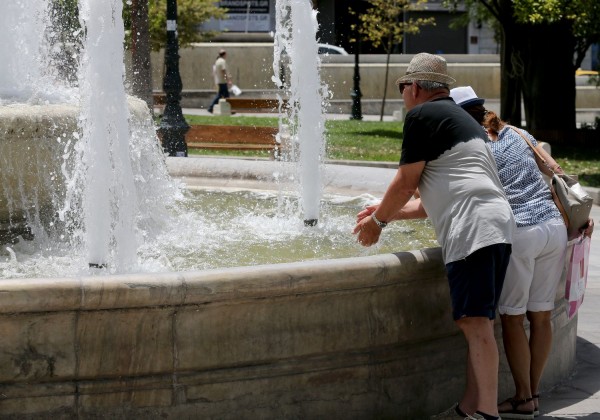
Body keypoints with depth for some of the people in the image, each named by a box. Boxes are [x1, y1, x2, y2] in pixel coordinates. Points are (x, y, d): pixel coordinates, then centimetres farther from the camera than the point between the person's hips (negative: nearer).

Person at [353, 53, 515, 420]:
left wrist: (378, 220, 15)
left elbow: (406, 184, 0)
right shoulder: (462, 119, 30)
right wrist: (389, 212, 37)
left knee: (474, 321, -15)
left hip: (473, 227, -10)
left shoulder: (423, 115, 0)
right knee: (476, 322, 10)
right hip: (496, 226, 10)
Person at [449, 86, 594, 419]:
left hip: (518, 233, -6)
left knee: (513, 318, 4)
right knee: (541, 316, 10)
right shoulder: (516, 134, 14)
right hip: (555, 226, 6)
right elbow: (556, 172, 15)